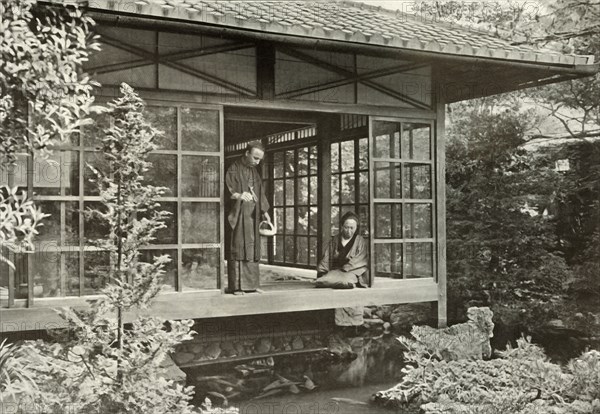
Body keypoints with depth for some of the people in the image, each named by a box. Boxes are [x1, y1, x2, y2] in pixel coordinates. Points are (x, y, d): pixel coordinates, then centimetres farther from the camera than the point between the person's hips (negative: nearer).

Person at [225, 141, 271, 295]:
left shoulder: (254, 172, 15)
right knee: (237, 248, -7)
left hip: (252, 216, 7)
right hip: (238, 215, -7)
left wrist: (264, 211, 12)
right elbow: (228, 190, -16)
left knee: (252, 249, 7)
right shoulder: (234, 170, -6)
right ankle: (236, 286, -6)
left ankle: (251, 283, 11)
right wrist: (238, 195, -35)